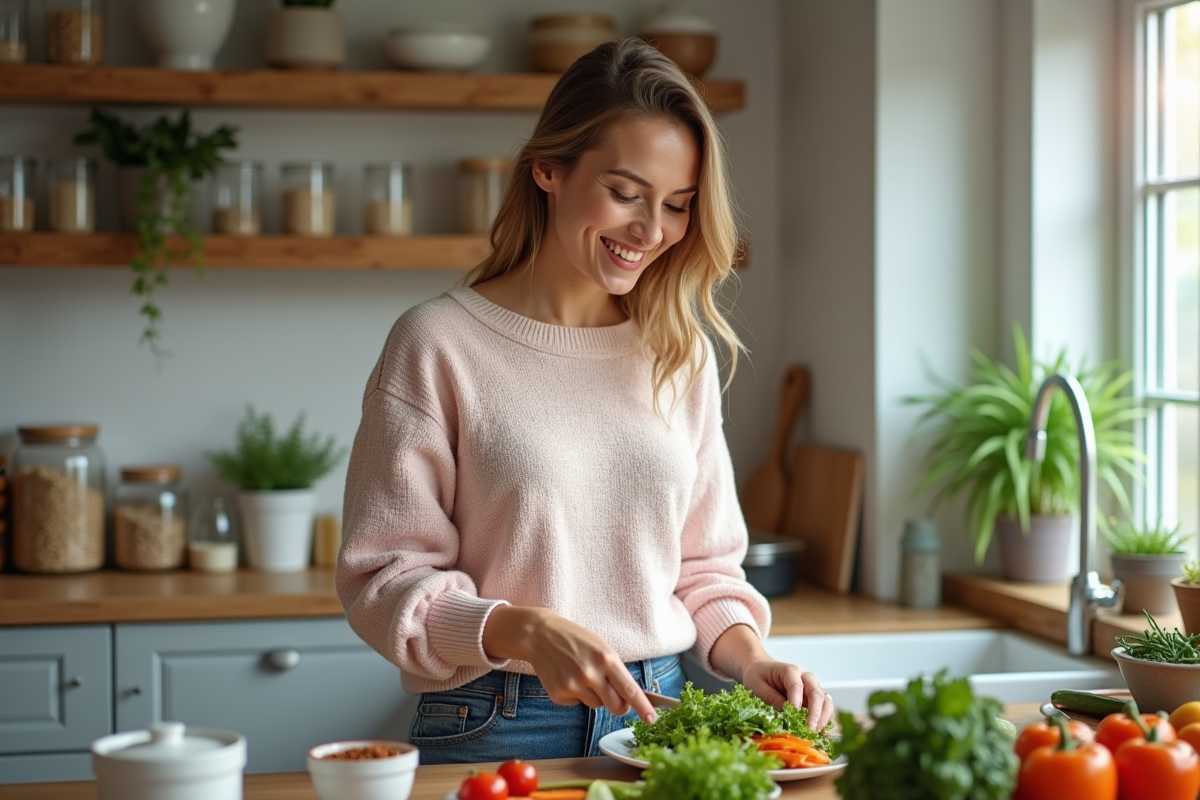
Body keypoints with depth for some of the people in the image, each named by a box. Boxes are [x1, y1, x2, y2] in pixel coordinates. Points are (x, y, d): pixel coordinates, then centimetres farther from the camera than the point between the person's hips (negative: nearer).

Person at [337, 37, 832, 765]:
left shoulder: (682, 355, 9)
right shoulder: (439, 345, -5)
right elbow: (383, 577, -6)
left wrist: (747, 657, -3)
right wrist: (527, 631, -20)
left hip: (658, 719, 4)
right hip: (493, 726, -4)